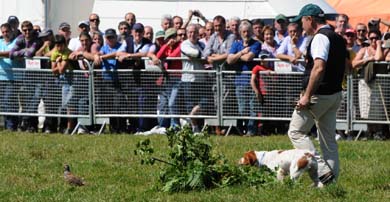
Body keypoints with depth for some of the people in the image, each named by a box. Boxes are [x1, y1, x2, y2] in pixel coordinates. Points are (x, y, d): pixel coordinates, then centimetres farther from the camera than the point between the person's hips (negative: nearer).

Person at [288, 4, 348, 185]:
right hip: (335, 94, 9)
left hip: (319, 95, -9)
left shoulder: (320, 37, -15)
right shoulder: (338, 38, 15)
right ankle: (332, 179, 11)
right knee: (328, 139, 12)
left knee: (296, 132, -2)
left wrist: (307, 96, -24)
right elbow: (346, 65, 21)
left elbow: (319, 68, -26)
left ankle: (322, 170, -12)